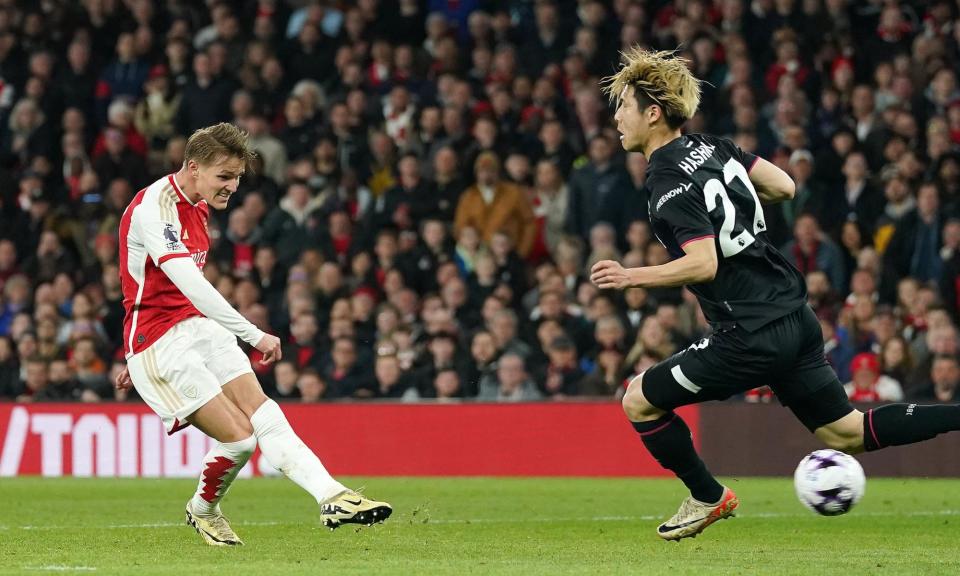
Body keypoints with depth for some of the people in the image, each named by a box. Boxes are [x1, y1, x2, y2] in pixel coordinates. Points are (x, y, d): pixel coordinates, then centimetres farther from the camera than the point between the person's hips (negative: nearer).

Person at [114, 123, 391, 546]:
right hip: (158, 341, -9)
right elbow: (191, 286, -31)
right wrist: (254, 335, -34)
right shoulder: (154, 207, -20)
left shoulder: (196, 208, 12)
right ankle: (202, 510, 14)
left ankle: (332, 497, -17)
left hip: (199, 328, 9)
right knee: (238, 436, -13)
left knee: (263, 413, -9)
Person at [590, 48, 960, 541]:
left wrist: (631, 278, -21)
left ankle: (708, 498, 17)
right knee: (845, 433, 16)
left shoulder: (670, 183, -17)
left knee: (639, 402, 5)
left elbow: (703, 264, -26)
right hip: (793, 314, 9)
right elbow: (784, 187, 15)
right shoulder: (711, 147, 8)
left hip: (753, 338, -9)